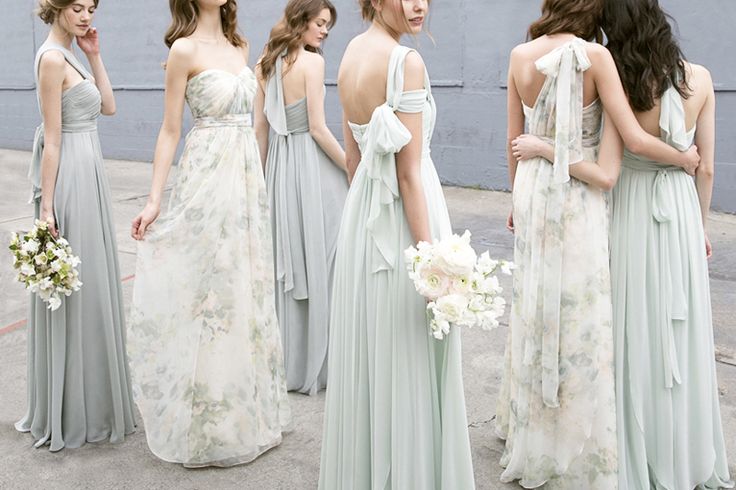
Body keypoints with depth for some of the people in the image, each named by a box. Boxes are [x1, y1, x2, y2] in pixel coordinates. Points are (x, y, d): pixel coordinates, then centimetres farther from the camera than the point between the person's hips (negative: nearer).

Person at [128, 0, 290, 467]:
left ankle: (249, 410, 26)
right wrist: (154, 200, -12)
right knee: (210, 290, -1)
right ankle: (209, 424, 14)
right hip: (208, 180, -7)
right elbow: (170, 130, -7)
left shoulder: (240, 46, 13)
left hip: (248, 176, 7)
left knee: (247, 287, 12)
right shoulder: (185, 48, -7)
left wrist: (256, 175, 15)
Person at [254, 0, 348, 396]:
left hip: (278, 164, 7)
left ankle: (287, 360, 26)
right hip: (311, 164, -7)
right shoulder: (312, 61, -11)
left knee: (287, 259, 15)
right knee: (319, 259, 1)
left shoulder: (265, 64, 9)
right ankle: (317, 363, 10)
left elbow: (260, 126, 11)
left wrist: (263, 173, 18)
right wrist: (354, 170, -8)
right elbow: (317, 128, -15)